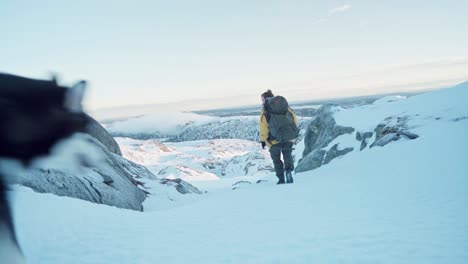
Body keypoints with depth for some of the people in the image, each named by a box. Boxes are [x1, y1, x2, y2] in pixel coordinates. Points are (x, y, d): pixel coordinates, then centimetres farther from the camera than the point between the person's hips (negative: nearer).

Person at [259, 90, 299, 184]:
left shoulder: (266, 110, 0)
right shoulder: (285, 106, 13)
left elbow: (263, 126, -6)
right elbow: (294, 117, 12)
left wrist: (263, 140, 0)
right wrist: (294, 133, 19)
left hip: (275, 139, -3)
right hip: (289, 136, 3)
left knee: (276, 158, 14)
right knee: (287, 154, 18)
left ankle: (281, 179, 11)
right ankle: (289, 170, -10)